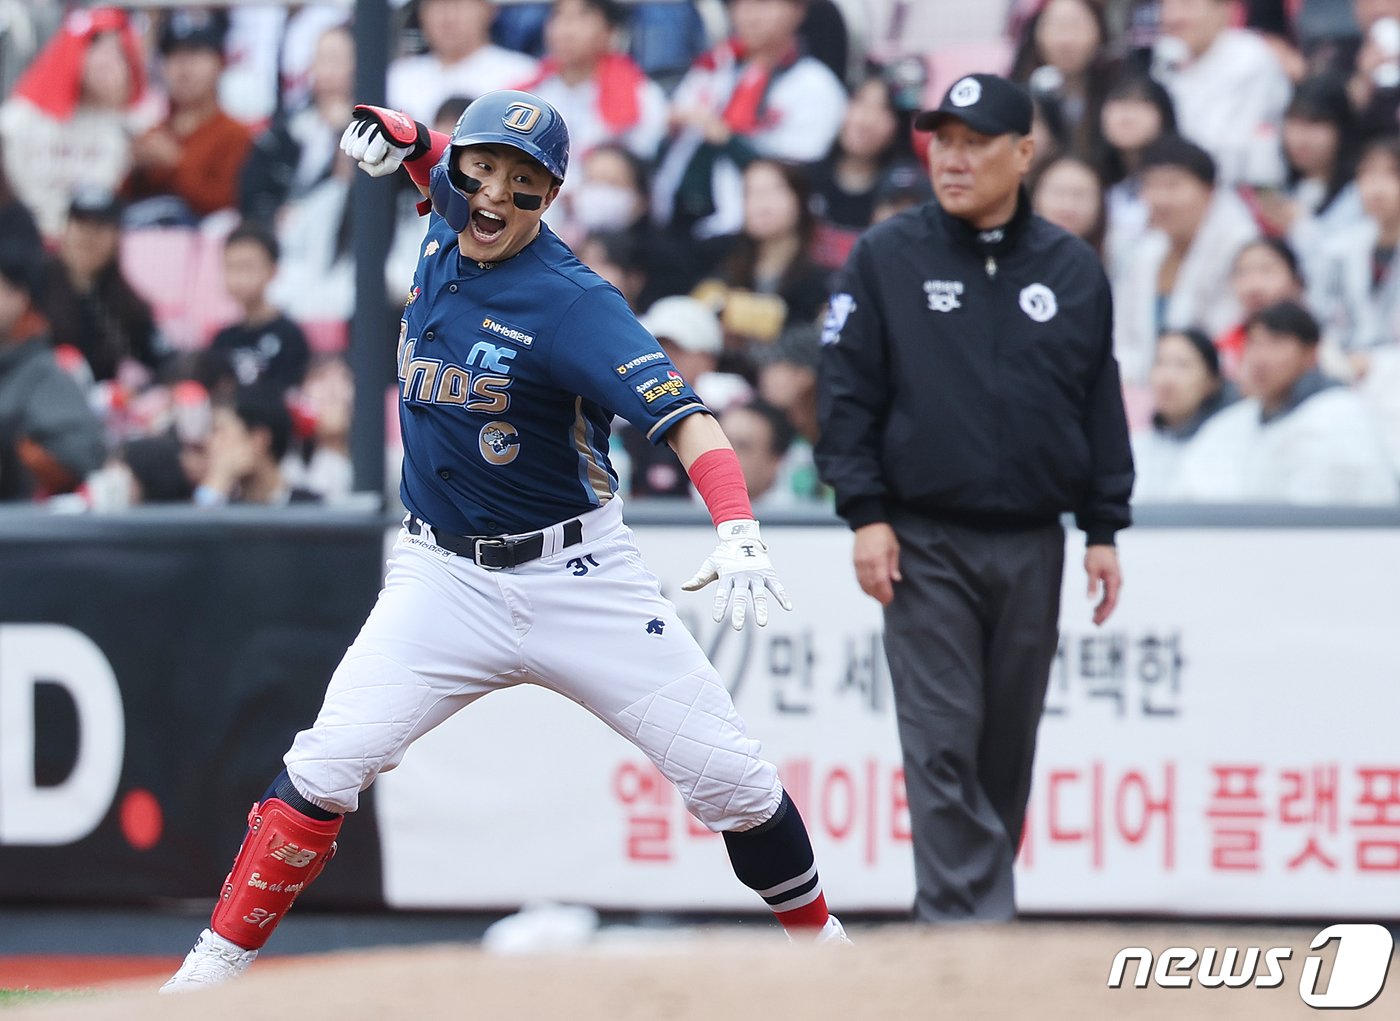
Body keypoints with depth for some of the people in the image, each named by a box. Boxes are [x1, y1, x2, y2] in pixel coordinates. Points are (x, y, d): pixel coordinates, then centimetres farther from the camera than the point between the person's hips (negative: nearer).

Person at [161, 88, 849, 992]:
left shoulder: (572, 303, -20)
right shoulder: (450, 226, -1)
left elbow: (684, 417, -30)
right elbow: (446, 168, 26)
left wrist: (738, 530, -48)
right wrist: (401, 138, 2)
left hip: (575, 572, -4)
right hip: (446, 577, 4)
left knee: (728, 777, -5)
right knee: (324, 772, -12)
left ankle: (822, 944, 17)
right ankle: (215, 968, -5)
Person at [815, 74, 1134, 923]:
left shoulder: (1073, 270, 7)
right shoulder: (888, 258, 1)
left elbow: (1103, 406, 11)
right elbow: (849, 391, 0)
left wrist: (1104, 531, 6)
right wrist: (865, 513, -8)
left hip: (1032, 547, 3)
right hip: (927, 542, -3)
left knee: (1009, 747, 8)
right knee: (944, 745, -8)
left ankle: (968, 909, 18)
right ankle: (969, 922, -11)